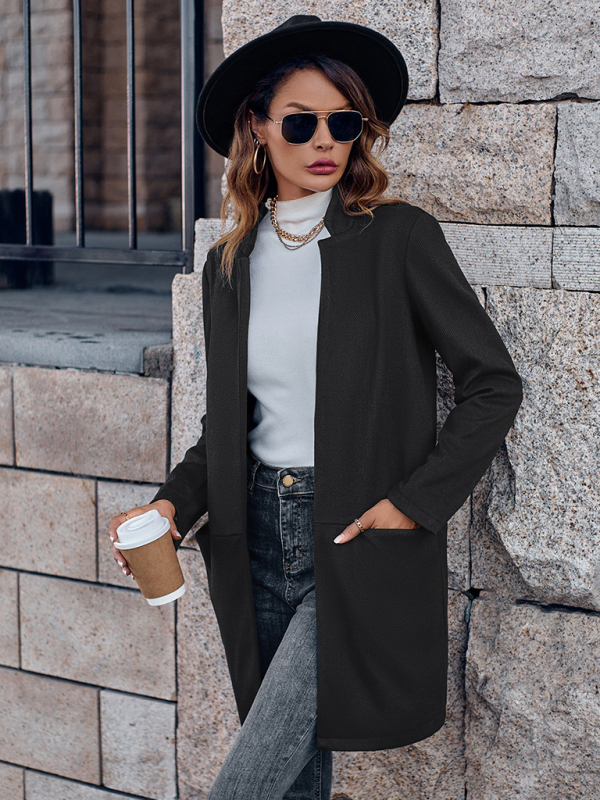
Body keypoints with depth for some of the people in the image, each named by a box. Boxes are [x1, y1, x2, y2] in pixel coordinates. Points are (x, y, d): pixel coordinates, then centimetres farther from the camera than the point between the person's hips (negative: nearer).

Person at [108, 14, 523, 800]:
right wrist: (173, 503, 0)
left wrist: (415, 502, -11)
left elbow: (494, 383, -5)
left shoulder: (398, 237, -6)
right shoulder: (229, 264, 9)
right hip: (259, 536, 5)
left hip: (359, 543, -5)